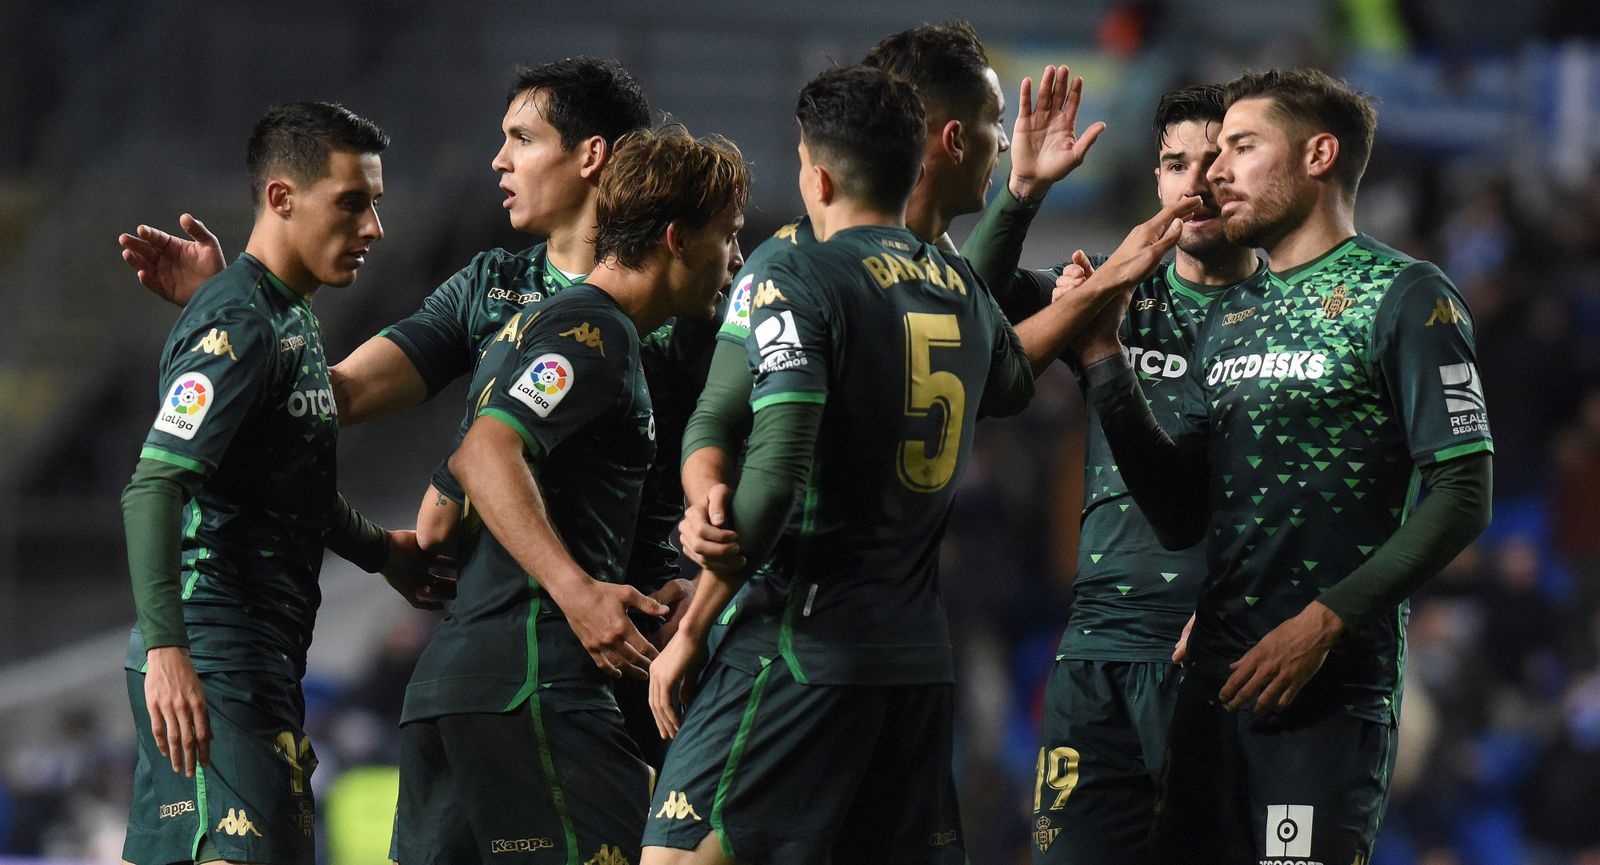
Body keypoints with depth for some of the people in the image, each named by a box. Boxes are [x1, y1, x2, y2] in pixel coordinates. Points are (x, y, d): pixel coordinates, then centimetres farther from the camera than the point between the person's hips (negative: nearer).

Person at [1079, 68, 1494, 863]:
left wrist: (1326, 620, -18)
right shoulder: (1229, 320, 17)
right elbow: (1181, 518, 12)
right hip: (1216, 678, 7)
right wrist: (1104, 359, 4)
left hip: (1331, 682, -7)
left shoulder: (1403, 298, -4)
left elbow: (1461, 498, -11)